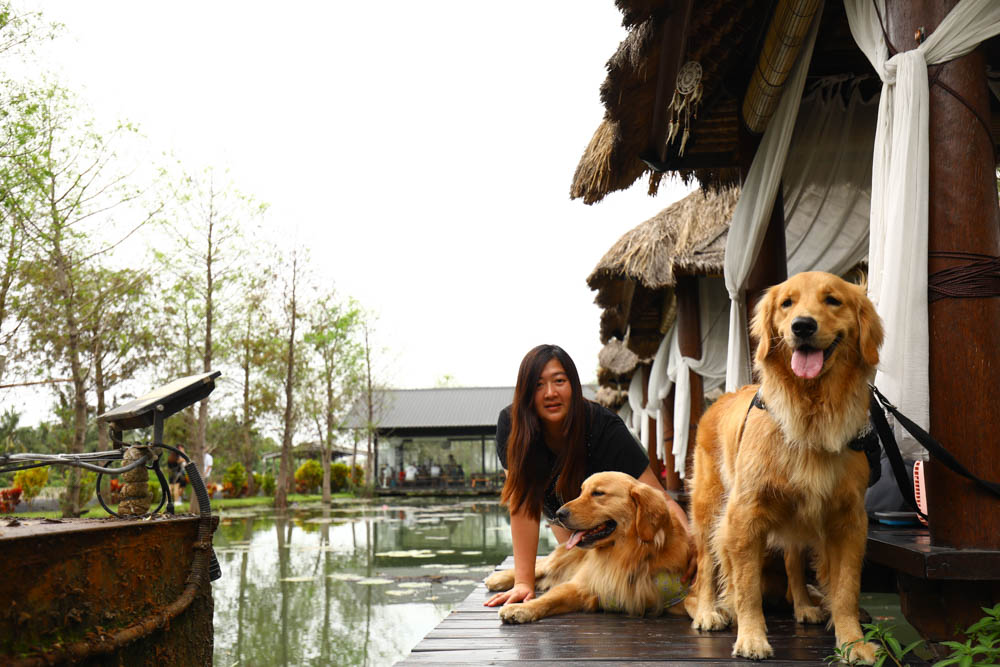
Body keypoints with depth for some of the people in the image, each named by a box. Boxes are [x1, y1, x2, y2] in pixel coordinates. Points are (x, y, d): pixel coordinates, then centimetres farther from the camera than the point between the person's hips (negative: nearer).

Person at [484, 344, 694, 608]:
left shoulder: (606, 428, -36)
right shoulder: (511, 424, -32)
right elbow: (524, 501, -33)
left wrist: (690, 539, -59)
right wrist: (524, 583, -38)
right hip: (563, 513, 1)